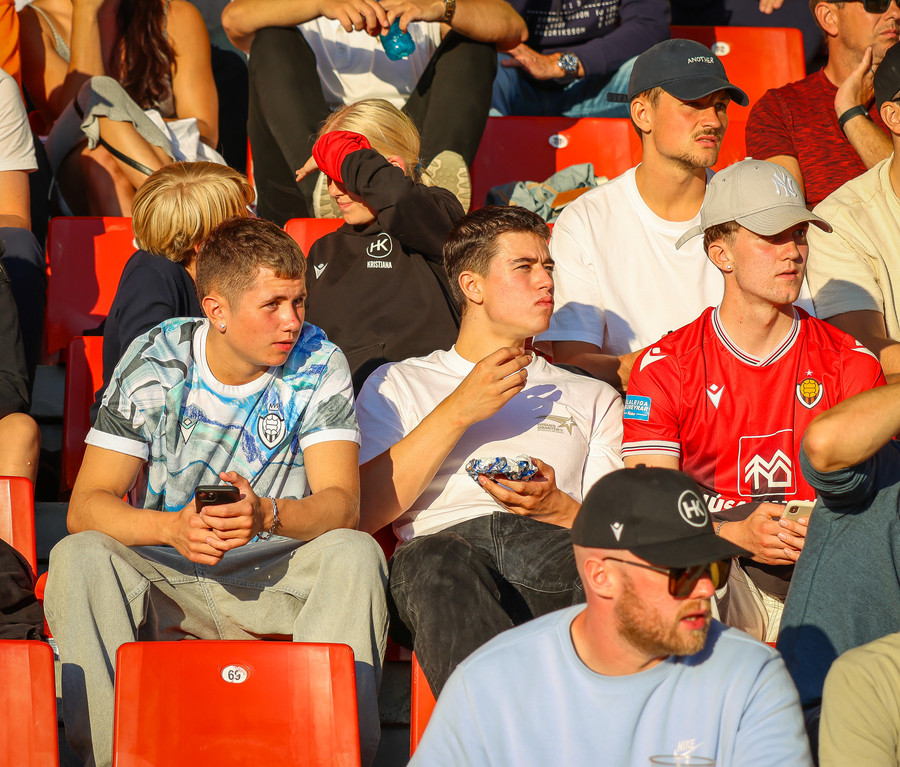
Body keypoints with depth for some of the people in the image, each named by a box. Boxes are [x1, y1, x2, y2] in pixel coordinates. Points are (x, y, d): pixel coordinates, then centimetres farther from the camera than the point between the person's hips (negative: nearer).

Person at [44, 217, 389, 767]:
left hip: (277, 583, 0)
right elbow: (86, 506, -12)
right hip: (163, 577, 0)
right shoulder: (153, 364, -6)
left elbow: (343, 505, -14)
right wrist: (172, 526, -33)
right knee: (77, 557, -28)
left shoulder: (318, 366, -5)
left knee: (355, 554, -29)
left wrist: (268, 515, -37)